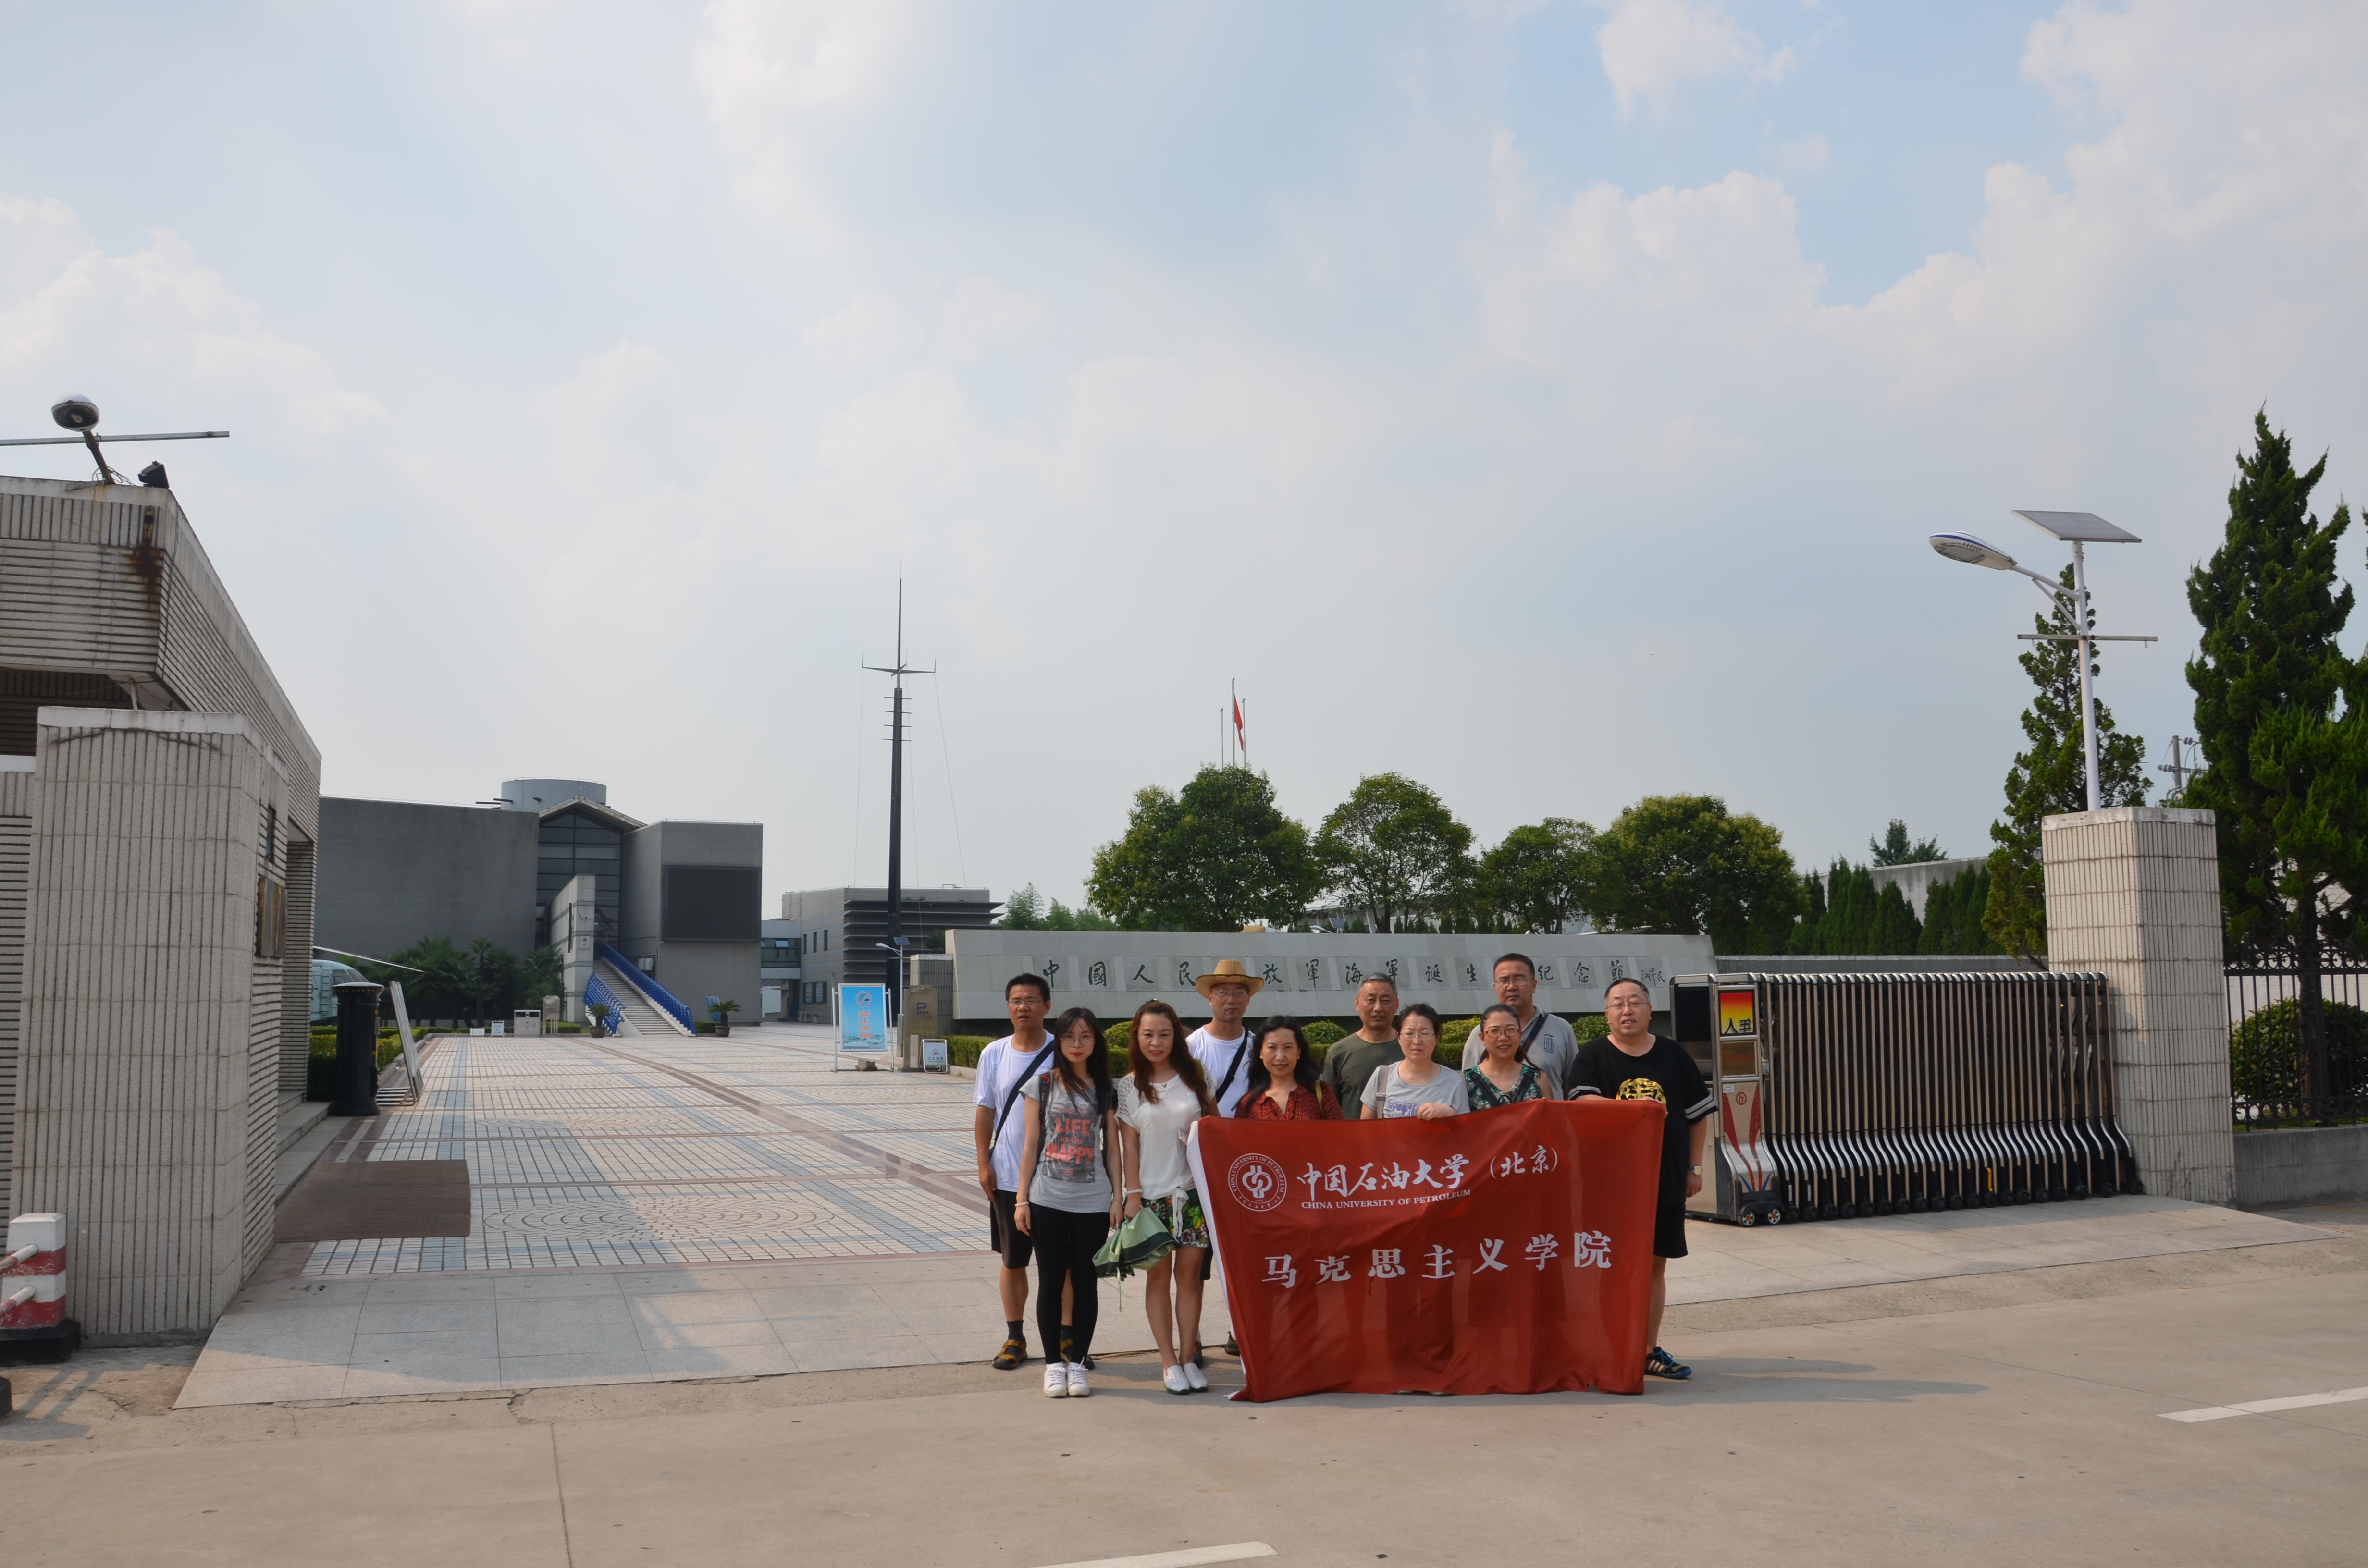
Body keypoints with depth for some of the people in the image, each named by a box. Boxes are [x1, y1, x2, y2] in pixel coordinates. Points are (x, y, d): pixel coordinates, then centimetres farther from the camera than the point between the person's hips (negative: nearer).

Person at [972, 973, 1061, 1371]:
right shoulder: (993, 1055, 3)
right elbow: (985, 1112, 7)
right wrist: (984, 1163, 0)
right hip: (1007, 1176, 2)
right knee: (1012, 1260, 10)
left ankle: (1062, 1337, 15)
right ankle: (1014, 1338, 22)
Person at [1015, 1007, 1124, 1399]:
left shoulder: (1106, 1090, 6)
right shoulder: (1042, 1084, 3)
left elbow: (1112, 1147, 7)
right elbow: (1031, 1145, 2)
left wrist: (1117, 1199, 1)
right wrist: (1022, 1199, -1)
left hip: (1093, 1202, 1)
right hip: (1048, 1200, -1)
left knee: (1085, 1283, 5)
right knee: (1052, 1282, 3)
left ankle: (1078, 1362, 15)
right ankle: (1053, 1363, 13)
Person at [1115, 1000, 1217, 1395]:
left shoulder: (1194, 1079, 6)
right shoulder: (1130, 1086, 3)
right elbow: (1128, 1145, 1)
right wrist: (1133, 1193, -6)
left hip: (1192, 1190, 1)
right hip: (1151, 1192, -1)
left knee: (1189, 1273, 1)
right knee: (1158, 1274, 2)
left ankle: (1189, 1358, 9)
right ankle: (1169, 1362, 7)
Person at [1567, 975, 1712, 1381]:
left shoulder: (1673, 1055, 6)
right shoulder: (1593, 1056, -2)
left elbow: (1699, 1112, 13)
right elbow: (1584, 1104, -18)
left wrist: (1694, 1168, 10)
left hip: (1667, 1180, 3)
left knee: (1655, 1264, 9)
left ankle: (1649, 1350, 18)